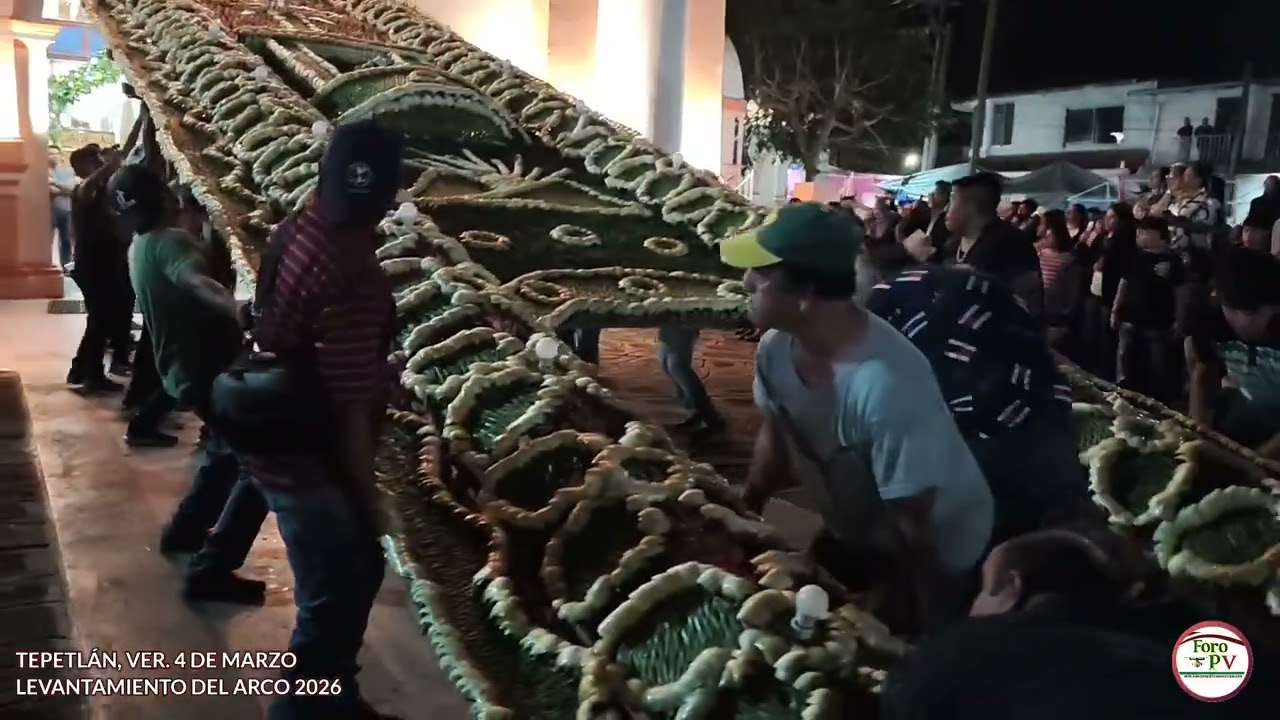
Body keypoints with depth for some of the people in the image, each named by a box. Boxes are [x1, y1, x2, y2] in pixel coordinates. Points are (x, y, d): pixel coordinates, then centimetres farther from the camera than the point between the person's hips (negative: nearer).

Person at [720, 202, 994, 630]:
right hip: (854, 532, 6)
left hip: (936, 553, -6)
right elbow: (775, 437, 2)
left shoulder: (886, 386, -42)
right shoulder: (776, 348, -20)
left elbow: (910, 527, -30)